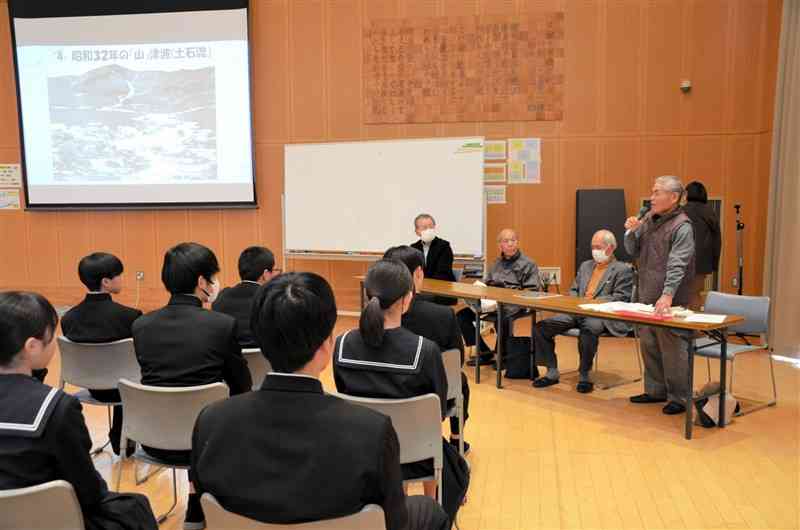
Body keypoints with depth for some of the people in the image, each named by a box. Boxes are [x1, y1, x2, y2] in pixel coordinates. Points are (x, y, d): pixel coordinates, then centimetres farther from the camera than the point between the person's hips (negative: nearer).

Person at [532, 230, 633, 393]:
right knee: (541, 327, -13)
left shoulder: (623, 269, 4)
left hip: (600, 315, -6)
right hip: (577, 312, 6)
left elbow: (621, 298, -8)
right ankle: (552, 372, -2)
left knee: (588, 330, -41)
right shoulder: (585, 265, 25)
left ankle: (584, 375, -20)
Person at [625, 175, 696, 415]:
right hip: (646, 297, 7)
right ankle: (655, 390, 28)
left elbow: (677, 265, -23)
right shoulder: (649, 219, 9)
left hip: (670, 301, -7)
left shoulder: (682, 226, -12)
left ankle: (679, 397, 11)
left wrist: (668, 295, -34)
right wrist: (631, 232, -4)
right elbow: (633, 252, 15)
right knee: (648, 346, 14)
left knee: (672, 349, -1)